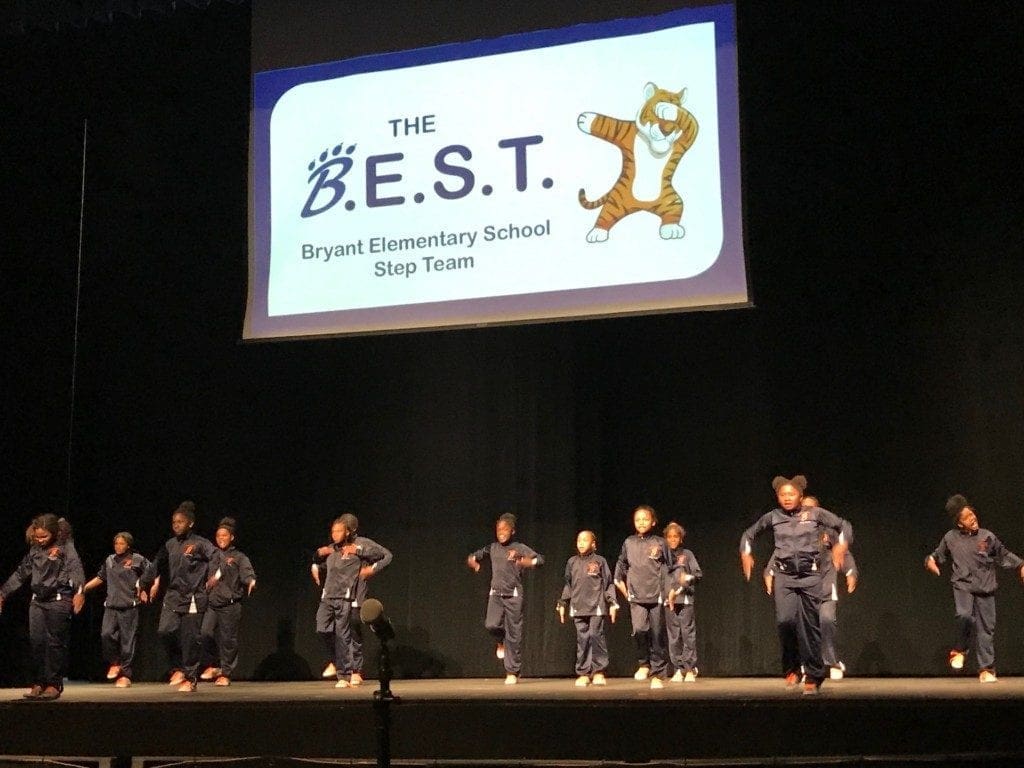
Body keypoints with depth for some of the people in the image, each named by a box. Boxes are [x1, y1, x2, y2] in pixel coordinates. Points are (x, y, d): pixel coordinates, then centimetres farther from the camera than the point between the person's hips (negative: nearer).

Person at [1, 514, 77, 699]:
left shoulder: (64, 551, -4)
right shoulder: (34, 551, 12)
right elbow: (21, 573, 18)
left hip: (58, 602, -6)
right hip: (37, 602, 6)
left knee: (54, 643, -4)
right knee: (36, 642, 3)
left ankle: (53, 684, 1)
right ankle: (38, 684, 8)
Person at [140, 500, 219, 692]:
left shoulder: (200, 544, -5)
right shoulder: (170, 545, 12)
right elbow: (156, 566, 20)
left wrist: (215, 575, -29)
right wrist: (143, 585, 23)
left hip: (193, 598, -5)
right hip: (173, 595, 5)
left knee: (190, 638, -2)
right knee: (165, 631, -12)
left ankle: (190, 678, 11)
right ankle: (178, 668, 9)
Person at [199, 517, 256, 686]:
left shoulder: (238, 557, 6)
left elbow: (247, 572, -10)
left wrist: (251, 581, -31)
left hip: (230, 605, -3)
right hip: (211, 603, 3)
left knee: (228, 639, -1)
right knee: (205, 633, -12)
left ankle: (225, 673, 12)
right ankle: (215, 665, 9)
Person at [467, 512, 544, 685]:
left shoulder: (520, 548, -3)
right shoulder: (492, 548, 8)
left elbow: (540, 559, -13)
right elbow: (473, 557, 18)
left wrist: (525, 562, -31)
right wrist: (472, 562, -5)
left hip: (513, 595, -2)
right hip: (496, 593, 2)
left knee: (514, 635, -1)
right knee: (491, 625, -21)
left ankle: (513, 672, 11)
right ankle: (501, 641, 15)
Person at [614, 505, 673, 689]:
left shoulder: (660, 543, 2)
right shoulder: (629, 543, 8)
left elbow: (669, 570, 6)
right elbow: (621, 564, 21)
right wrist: (619, 581, 16)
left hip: (657, 596, -1)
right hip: (636, 596, 1)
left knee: (657, 635, 1)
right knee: (640, 629, -18)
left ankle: (658, 674, 11)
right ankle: (643, 663, 3)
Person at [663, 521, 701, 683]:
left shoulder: (687, 554, 9)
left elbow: (698, 573, 4)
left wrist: (689, 577, -15)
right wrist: (669, 592, -3)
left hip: (685, 598, -2)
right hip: (669, 600, 2)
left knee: (688, 633, -7)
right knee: (673, 635, 1)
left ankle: (690, 669, -3)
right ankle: (678, 669, 7)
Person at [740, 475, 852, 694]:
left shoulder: (815, 514, 2)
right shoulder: (772, 517, 7)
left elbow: (845, 526, 7)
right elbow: (749, 534, 22)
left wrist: (841, 545, -10)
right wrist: (746, 553, 7)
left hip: (811, 575, -1)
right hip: (784, 576, 1)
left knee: (810, 625, -2)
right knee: (785, 620, -18)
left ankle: (813, 677, 10)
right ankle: (792, 667, 5)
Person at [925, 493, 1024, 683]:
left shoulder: (987, 536, -1)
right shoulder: (951, 538, -1)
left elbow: (1004, 555, 11)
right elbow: (939, 554, 14)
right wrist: (930, 560, -7)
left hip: (986, 589, 1)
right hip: (963, 586, -1)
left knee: (986, 628, 1)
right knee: (965, 615, -27)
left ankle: (986, 670, 12)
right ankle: (960, 650, -1)